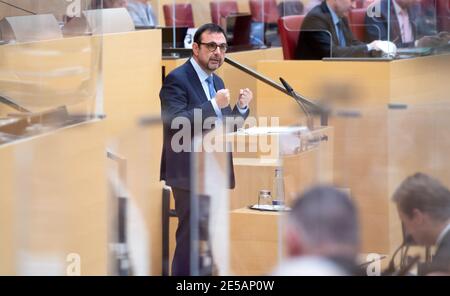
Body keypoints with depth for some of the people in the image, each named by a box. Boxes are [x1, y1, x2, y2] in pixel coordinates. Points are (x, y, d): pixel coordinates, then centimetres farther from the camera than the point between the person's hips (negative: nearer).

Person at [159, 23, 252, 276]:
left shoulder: (217, 82, 15)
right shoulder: (177, 80, -11)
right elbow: (175, 122, -24)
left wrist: (242, 107, -1)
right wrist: (215, 104, -26)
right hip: (191, 174, -9)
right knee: (190, 240, -8)